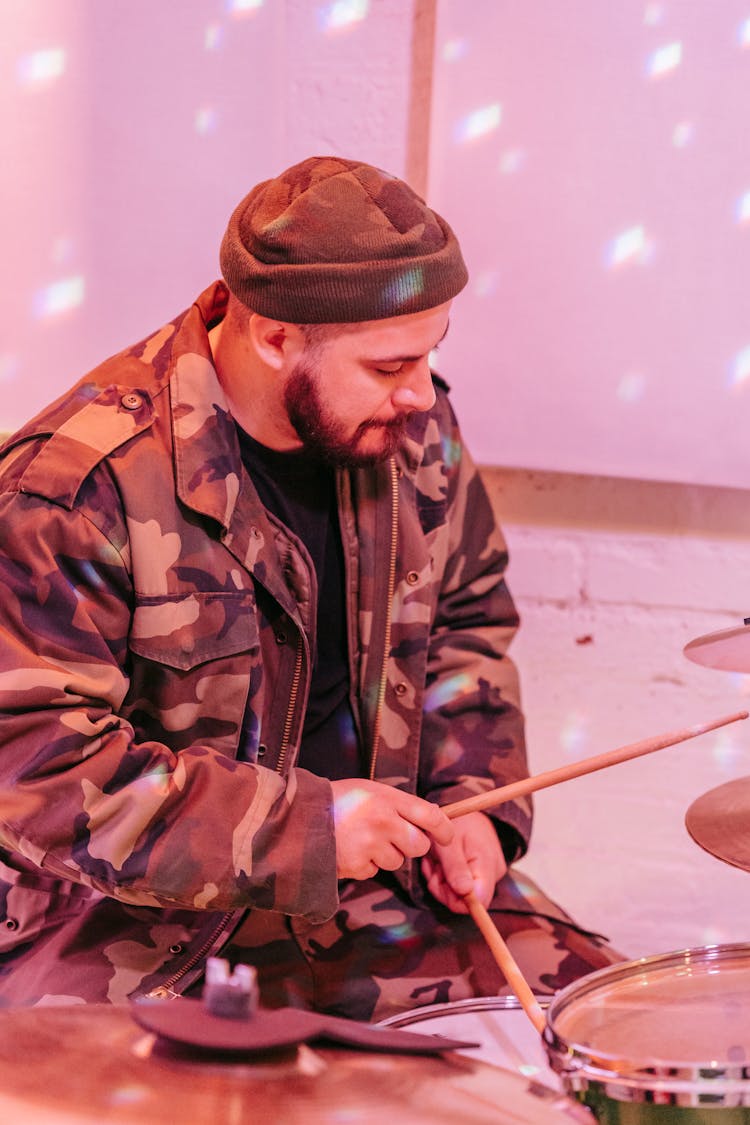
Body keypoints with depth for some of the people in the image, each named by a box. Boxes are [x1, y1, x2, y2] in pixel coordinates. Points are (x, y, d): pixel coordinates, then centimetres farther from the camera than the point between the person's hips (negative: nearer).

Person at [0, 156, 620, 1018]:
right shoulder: (80, 484, -22)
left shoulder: (415, 430, -1)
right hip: (131, 889, -6)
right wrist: (296, 827, -27)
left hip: (357, 858, 6)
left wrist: (470, 799, -2)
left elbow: (466, 624, 15)